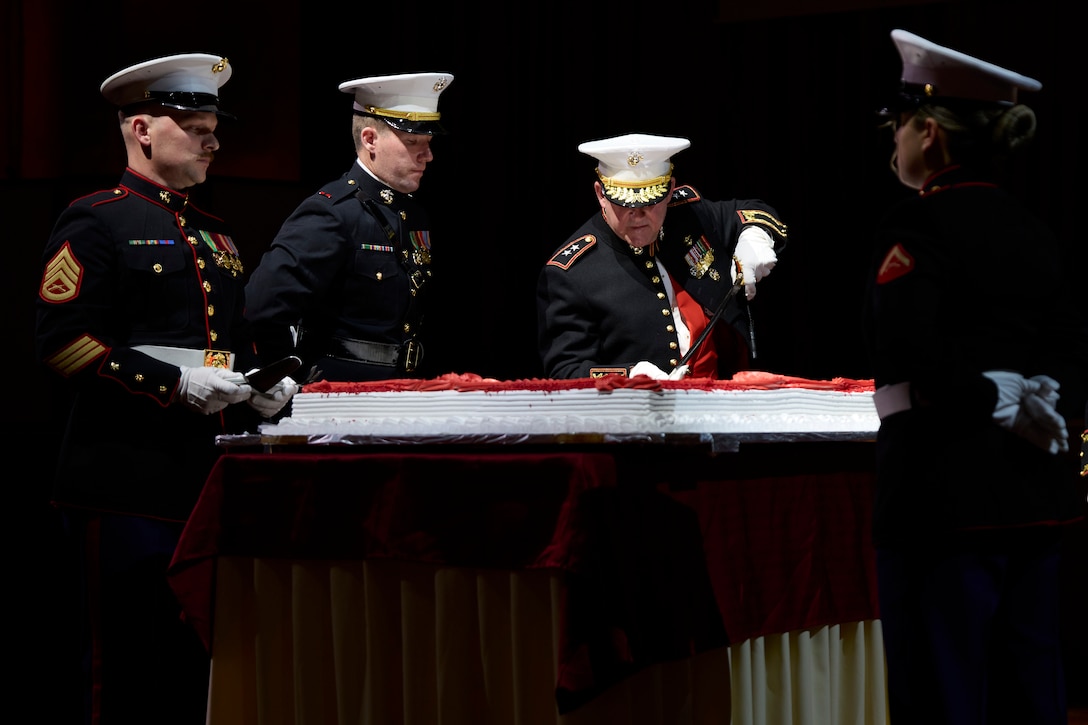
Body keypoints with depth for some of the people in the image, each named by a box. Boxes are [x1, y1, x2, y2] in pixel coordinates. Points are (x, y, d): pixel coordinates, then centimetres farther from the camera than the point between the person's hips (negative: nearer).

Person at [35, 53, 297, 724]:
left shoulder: (216, 236, 20)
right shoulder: (95, 223, -4)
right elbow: (64, 343, -12)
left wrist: (265, 386, 7)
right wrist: (176, 383, -18)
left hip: (211, 477, 7)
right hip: (129, 481, -7)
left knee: (199, 659, 9)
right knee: (130, 669, -5)